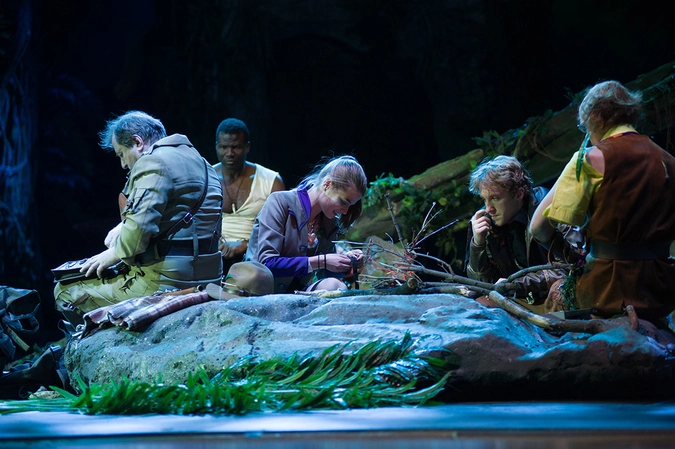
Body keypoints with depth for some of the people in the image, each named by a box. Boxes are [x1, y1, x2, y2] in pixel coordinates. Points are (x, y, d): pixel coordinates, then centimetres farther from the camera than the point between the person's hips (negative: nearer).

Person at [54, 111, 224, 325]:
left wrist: (115, 253, -9)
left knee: (66, 292, -2)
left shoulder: (152, 162, -13)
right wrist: (125, 226, 14)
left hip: (166, 282, -10)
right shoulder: (195, 158, 18)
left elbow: (141, 225, -25)